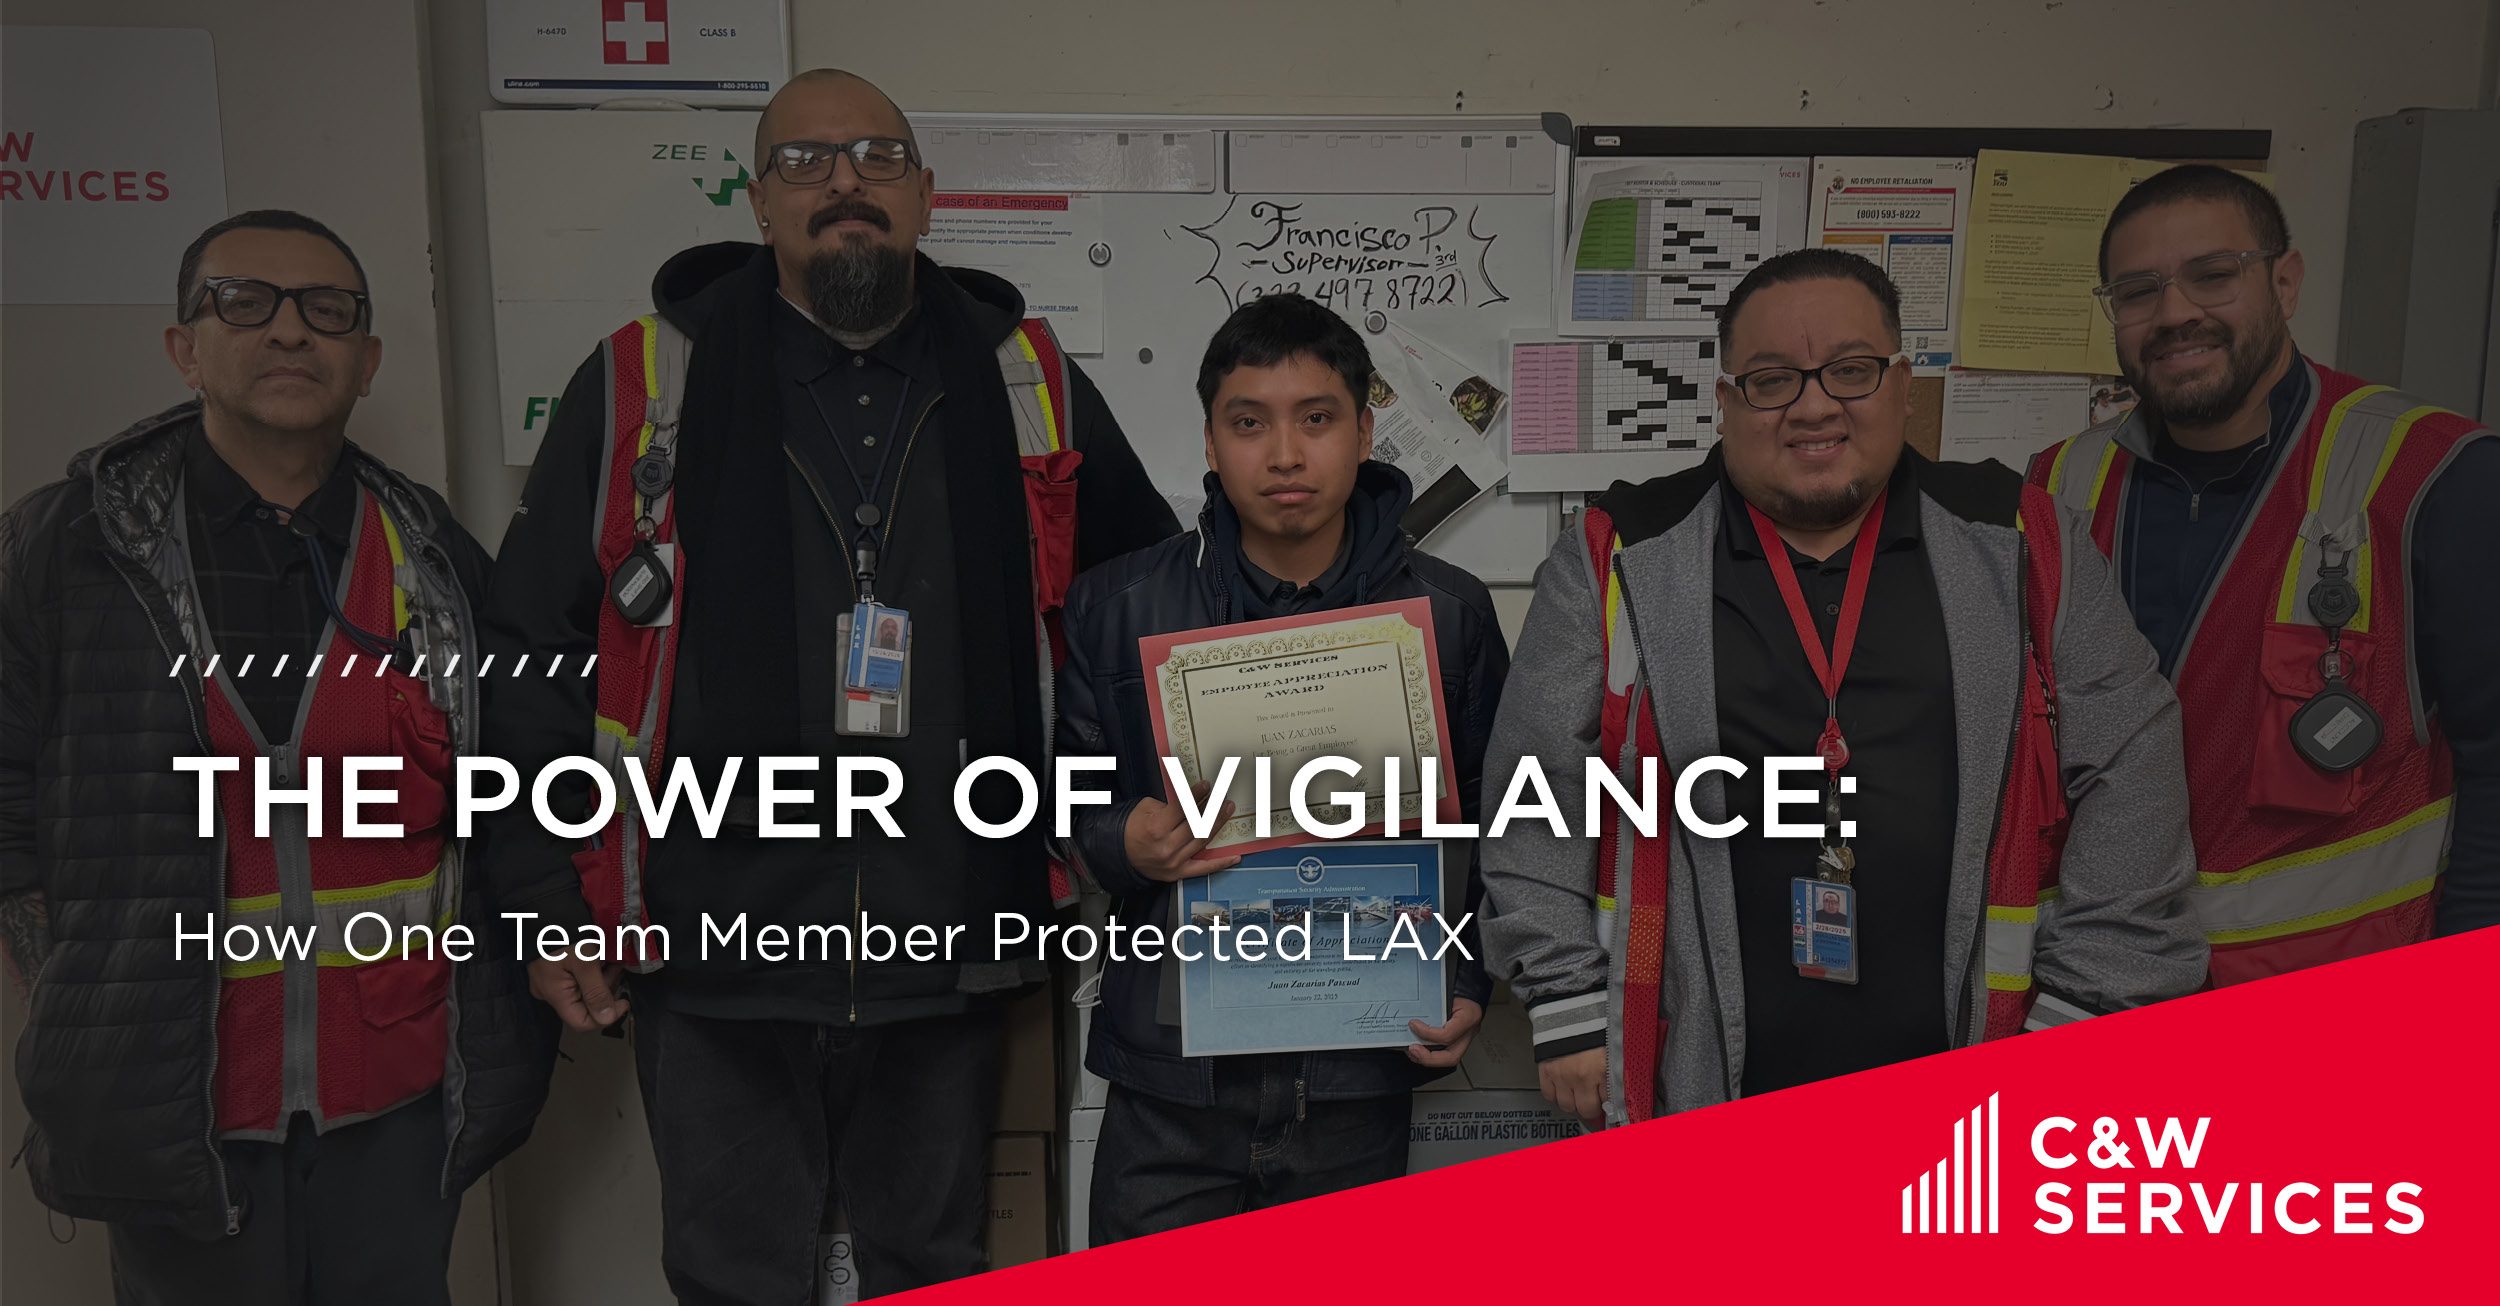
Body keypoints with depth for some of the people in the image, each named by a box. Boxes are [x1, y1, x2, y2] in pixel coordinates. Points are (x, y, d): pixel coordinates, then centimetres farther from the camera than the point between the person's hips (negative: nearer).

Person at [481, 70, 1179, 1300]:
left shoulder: (1026, 382, 3)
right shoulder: (645, 381, -2)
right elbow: (534, 654, 1)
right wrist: (549, 903, 0)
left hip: (950, 954, 2)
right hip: (712, 963, -1)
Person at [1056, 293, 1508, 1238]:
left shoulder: (1448, 613, 2)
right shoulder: (1118, 606, 1)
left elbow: (1491, 819, 8)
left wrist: (1470, 983, -1)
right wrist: (1122, 842, -14)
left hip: (1358, 1081, 1)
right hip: (1171, 1079, 0)